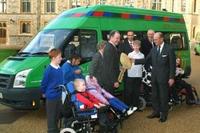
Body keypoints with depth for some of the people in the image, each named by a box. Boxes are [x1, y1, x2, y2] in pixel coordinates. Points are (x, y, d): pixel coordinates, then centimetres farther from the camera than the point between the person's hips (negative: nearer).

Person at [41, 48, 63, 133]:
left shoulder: (59, 68, 2)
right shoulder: (49, 69, -19)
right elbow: (44, 83, -11)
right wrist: (44, 93, 1)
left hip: (59, 96, 7)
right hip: (51, 97, -7)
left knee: (57, 115, 19)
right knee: (51, 116, 5)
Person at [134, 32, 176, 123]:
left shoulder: (169, 49, -9)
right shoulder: (153, 49, 7)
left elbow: (172, 64, -9)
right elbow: (146, 60, 6)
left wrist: (171, 78, -12)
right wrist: (134, 60, -5)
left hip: (164, 77, -5)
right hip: (154, 76, 6)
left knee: (163, 96, 5)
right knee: (154, 95, 13)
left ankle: (163, 114, 19)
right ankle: (156, 112, 28)